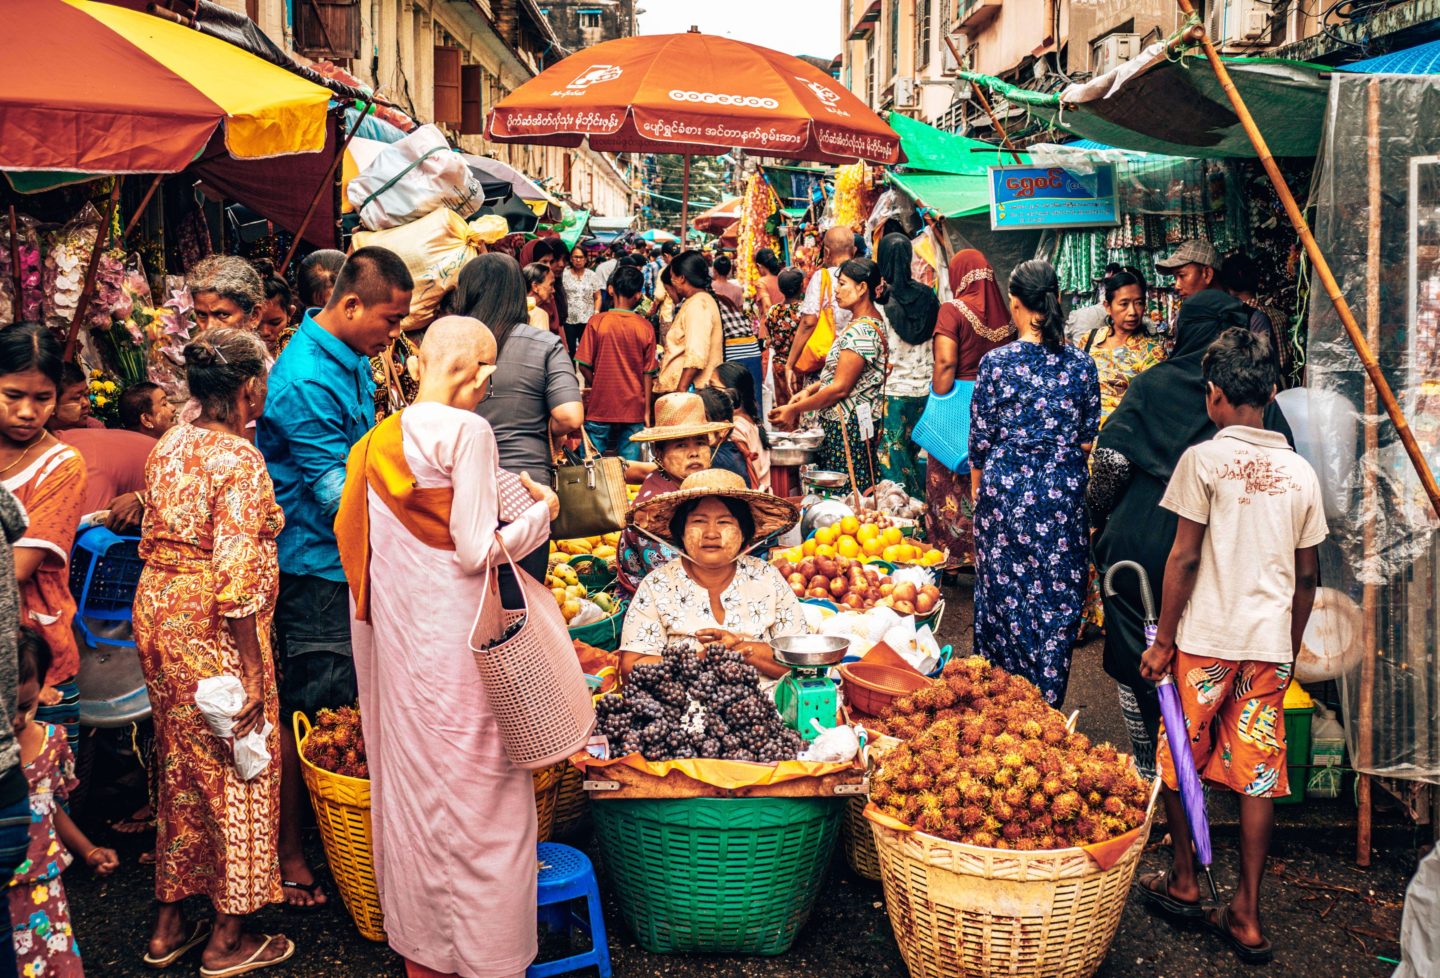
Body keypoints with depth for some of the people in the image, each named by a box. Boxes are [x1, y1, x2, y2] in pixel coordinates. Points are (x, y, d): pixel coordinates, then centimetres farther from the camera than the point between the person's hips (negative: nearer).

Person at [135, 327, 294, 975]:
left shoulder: (169, 446, 6)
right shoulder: (240, 460, -19)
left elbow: (153, 537, 13)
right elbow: (237, 575, -22)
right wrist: (253, 674, -19)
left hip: (156, 611, 8)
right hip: (213, 632, -8)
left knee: (179, 767, 20)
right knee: (237, 776, 7)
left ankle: (168, 925, 32)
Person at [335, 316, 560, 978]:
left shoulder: (378, 440, 7)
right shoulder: (466, 431, -14)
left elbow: (354, 538, 13)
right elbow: (478, 551, -17)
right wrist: (542, 512, -2)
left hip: (395, 638, 8)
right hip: (457, 640, -7)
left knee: (411, 787, 16)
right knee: (481, 798, 4)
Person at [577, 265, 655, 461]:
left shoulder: (597, 322, -8)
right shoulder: (646, 328, -3)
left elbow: (583, 365, -6)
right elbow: (648, 373, 0)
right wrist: (647, 410, 8)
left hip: (600, 408, -1)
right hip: (633, 409, 1)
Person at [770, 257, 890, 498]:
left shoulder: (862, 331, -19)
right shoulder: (857, 322, 14)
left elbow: (840, 388, -21)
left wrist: (795, 409, -14)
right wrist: (810, 390, 8)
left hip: (849, 425, -10)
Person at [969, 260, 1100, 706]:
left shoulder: (996, 362, -9)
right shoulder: (1082, 364, -2)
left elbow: (981, 439, -3)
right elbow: (1088, 438, 6)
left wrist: (977, 490, 10)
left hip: (1006, 489, -1)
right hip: (1064, 492, 2)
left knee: (1004, 588, 11)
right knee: (1058, 594, 9)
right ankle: (1048, 701, 16)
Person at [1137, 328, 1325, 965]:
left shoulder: (1204, 459, -8)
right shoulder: (1300, 472, 5)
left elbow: (1185, 557, -11)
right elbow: (1307, 574, 9)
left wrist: (1163, 640, -4)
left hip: (1206, 639, -4)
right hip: (1270, 644, 4)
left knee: (1179, 760, 14)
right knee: (1258, 773, 7)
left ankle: (1184, 881, 27)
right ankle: (1246, 917, 11)